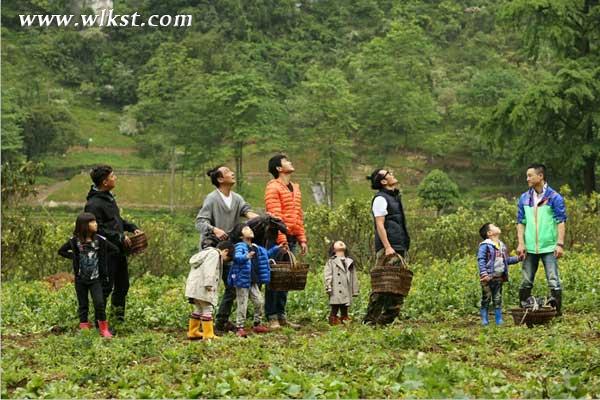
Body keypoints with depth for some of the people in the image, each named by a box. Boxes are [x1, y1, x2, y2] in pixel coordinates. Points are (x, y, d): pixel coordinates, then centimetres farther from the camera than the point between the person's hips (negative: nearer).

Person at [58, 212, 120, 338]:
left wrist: (102, 257, -3)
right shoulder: (75, 241, -6)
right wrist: (74, 257, -3)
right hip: (80, 279, 1)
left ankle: (104, 329, 2)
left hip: (95, 279, -1)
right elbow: (61, 251, 8)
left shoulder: (100, 240, -6)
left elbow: (115, 250, 3)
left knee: (99, 303, -11)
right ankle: (84, 329, 16)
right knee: (83, 305, 8)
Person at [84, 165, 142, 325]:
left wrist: (132, 227, 11)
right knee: (106, 286, -4)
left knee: (123, 285, 16)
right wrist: (120, 237, -19)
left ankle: (119, 318, 28)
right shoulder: (94, 204, -19)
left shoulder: (108, 196, 12)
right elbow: (98, 230, -22)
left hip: (119, 250, 9)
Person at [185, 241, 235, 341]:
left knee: (198, 309, 18)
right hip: (202, 287, -10)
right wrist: (208, 284, -25)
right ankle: (208, 335, -11)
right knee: (207, 309, -8)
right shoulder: (214, 254, -8)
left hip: (194, 286, 10)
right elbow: (208, 269, -20)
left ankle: (193, 332, 23)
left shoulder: (208, 252, 24)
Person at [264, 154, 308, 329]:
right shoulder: (273, 187, -7)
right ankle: (272, 317, -2)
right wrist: (282, 240, -21)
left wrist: (302, 239, 13)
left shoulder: (295, 188, 18)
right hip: (278, 237, -8)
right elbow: (275, 215, -15)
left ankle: (281, 315, 17)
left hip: (291, 238, 8)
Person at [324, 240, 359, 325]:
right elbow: (327, 275, -1)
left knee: (345, 308, 6)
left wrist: (355, 290, 14)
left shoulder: (350, 262, 21)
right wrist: (328, 287, -12)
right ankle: (333, 319, -4)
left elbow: (354, 277, 19)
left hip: (347, 291, 4)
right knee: (335, 307, -8)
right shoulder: (331, 261, 8)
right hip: (336, 291, -4)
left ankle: (344, 319, 12)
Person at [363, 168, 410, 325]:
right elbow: (380, 225, -14)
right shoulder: (381, 199, -7)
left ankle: (386, 319, 9)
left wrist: (404, 247, 20)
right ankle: (371, 319, -9)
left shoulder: (394, 197, 21)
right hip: (388, 249, -9)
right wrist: (387, 247, -22)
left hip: (399, 248, 9)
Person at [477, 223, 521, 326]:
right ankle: (484, 320, 7)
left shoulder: (502, 246, 16)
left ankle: (499, 320, 12)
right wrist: (483, 273, -23)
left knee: (498, 300, 8)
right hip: (488, 277, -6)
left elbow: (507, 260, 23)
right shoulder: (485, 245, -7)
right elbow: (481, 260, -14)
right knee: (486, 299, -1)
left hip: (499, 277, 6)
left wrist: (517, 258, 9)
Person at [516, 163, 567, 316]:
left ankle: (557, 312, 1)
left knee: (553, 281, -5)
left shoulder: (554, 197, -3)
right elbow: (521, 222, 11)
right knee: (526, 282, 7)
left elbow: (561, 222, -4)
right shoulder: (524, 198, 10)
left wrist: (560, 244, -12)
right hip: (530, 248, 4)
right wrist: (521, 243, 0)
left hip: (549, 247, -4)